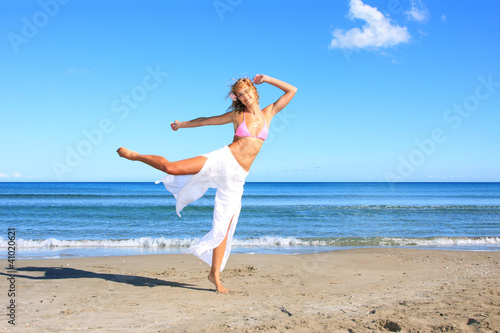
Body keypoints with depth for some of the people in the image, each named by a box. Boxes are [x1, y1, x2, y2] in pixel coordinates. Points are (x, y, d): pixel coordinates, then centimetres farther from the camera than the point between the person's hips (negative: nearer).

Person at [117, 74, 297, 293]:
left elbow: (292, 91, 13)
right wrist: (182, 124, 27)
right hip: (223, 159, -1)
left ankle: (215, 274, 8)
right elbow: (206, 120, 19)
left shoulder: (268, 113, 11)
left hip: (237, 177, 2)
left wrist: (266, 79, 9)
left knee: (224, 227, 0)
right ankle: (134, 155, 10)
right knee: (171, 168, -16)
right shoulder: (237, 115, 7)